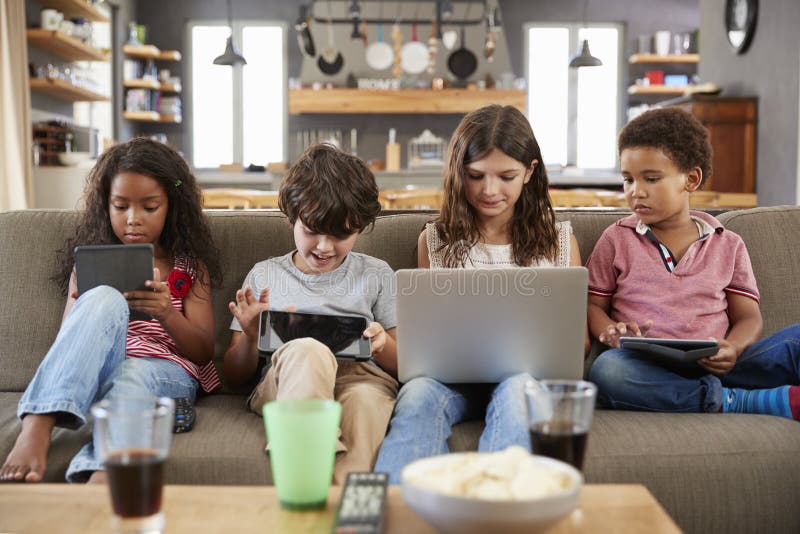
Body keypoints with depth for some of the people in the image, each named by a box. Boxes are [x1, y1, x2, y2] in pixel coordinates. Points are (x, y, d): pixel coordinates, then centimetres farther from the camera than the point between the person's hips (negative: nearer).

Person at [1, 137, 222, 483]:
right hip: (87, 375, 1)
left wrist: (167, 315, -14)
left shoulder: (189, 267, 15)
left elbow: (204, 352, 7)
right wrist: (84, 310, -10)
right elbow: (67, 341, 14)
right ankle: (36, 429, -46)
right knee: (104, 300, -31)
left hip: (164, 371, -1)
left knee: (132, 377, -39)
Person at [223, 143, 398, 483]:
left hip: (363, 377, 0)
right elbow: (235, 375, 20)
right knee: (307, 348, -37)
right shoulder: (264, 275, 21)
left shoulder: (376, 275, 21)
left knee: (365, 399, -39)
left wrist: (383, 346, -6)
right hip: (281, 384, 0)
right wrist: (250, 336, -2)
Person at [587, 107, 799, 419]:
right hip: (648, 372, -1)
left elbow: (748, 316, 12)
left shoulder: (728, 245, 16)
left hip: (715, 369, 1)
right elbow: (593, 304, 15)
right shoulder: (616, 239, 15)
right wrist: (610, 332, -10)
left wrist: (732, 349, -12)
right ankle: (745, 402, -33)